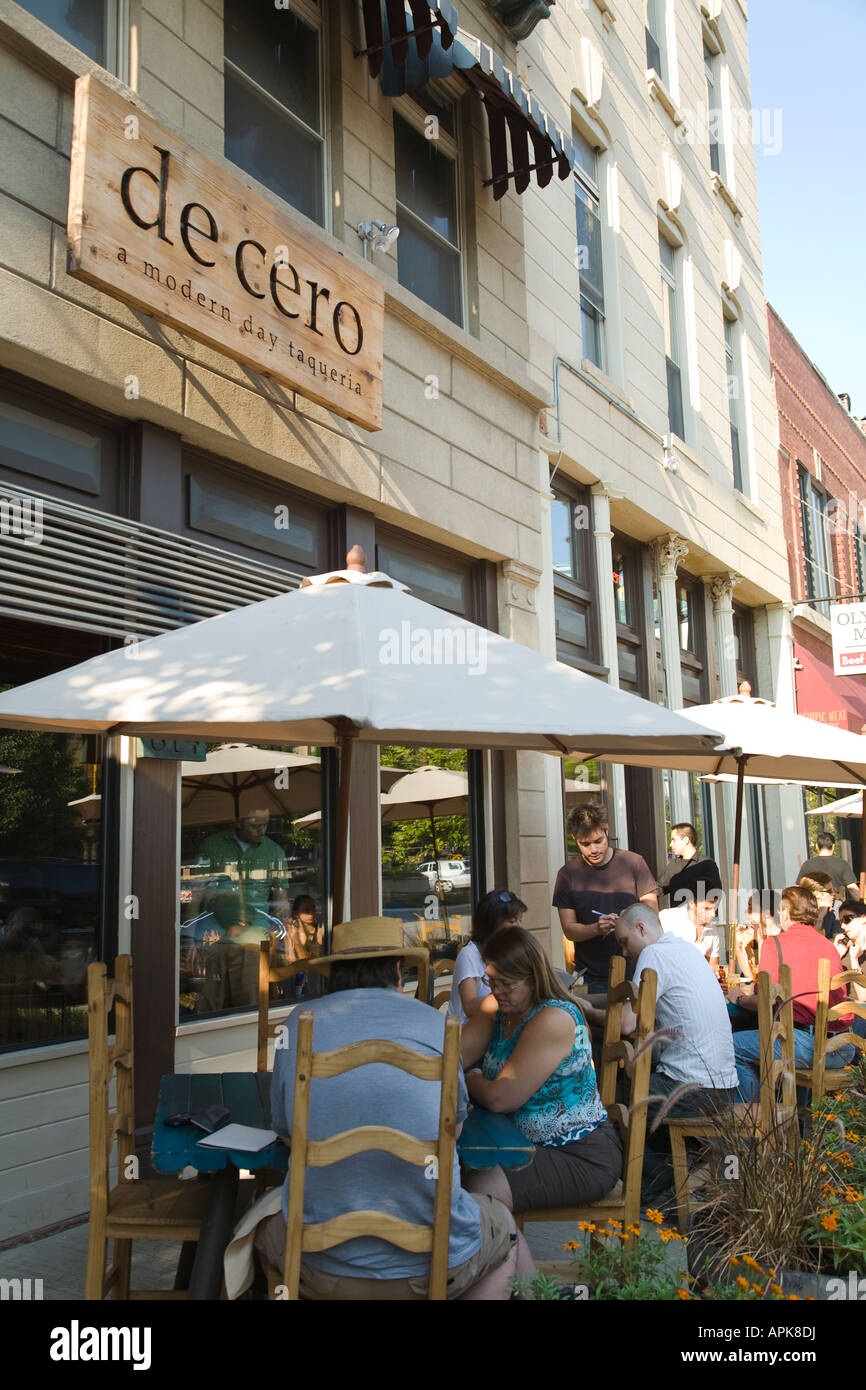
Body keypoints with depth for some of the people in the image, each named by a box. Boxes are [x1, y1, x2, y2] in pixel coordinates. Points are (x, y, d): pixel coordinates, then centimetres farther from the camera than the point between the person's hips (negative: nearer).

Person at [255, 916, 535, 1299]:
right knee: (504, 1226, 32)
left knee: (264, 1226, 34)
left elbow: (284, 1129, 11)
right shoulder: (434, 1023, -1)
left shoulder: (299, 1023, 0)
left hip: (322, 1271, 1)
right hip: (437, 1267, 0)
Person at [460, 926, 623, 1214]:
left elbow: (499, 1099, -22)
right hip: (528, 1143, 8)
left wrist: (471, 1080, -3)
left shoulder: (553, 1020, -23)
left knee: (481, 1191, -24)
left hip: (582, 1157, -8)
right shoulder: (497, 1008, 4)